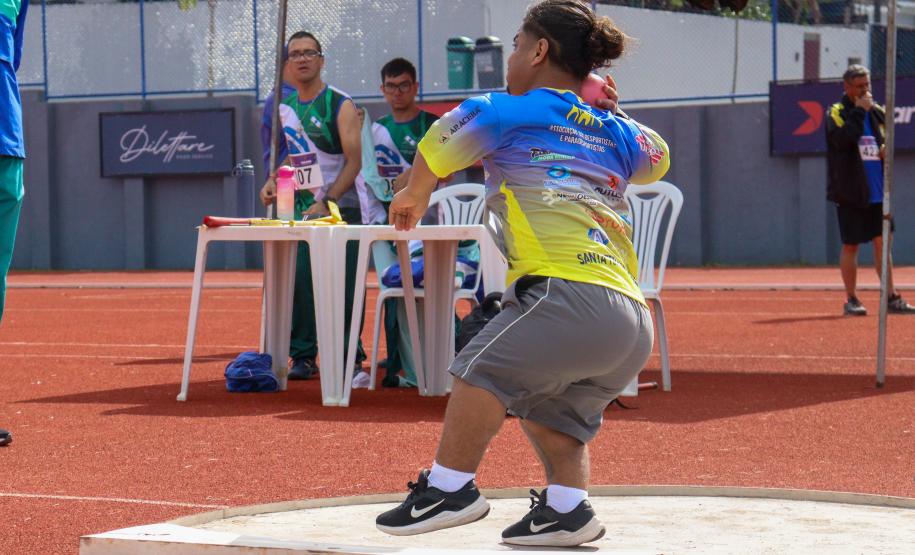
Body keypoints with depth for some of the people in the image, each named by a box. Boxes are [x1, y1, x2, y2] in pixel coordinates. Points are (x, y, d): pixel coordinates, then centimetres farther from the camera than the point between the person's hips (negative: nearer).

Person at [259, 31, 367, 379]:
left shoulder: (341, 105, -4)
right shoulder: (283, 107, 12)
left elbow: (355, 161, -9)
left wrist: (327, 202, -19)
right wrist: (272, 182, 2)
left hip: (339, 207, -4)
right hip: (300, 207, 4)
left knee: (343, 287, -4)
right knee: (298, 280, -4)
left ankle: (349, 356, 6)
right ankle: (302, 357, 2)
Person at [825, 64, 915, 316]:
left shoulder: (878, 112, 12)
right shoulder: (836, 112, -4)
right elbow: (843, 139, -23)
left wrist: (887, 149, -1)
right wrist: (859, 111, -19)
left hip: (878, 191, 5)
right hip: (851, 193, -5)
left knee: (882, 243, 5)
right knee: (850, 246, 0)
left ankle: (891, 297, 8)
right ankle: (851, 300, 7)